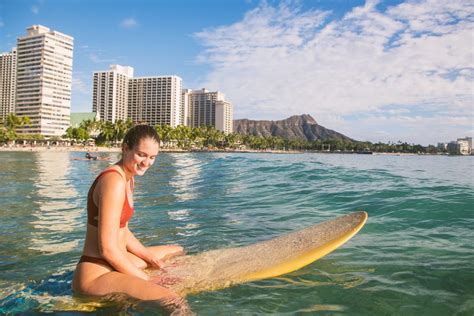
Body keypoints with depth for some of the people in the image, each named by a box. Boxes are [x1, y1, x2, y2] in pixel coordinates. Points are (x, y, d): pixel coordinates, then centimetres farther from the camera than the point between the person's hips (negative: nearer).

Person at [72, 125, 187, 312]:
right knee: (173, 302, -32)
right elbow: (107, 248, -23)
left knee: (178, 252, 25)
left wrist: (150, 258, 6)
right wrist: (147, 279, -14)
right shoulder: (114, 181, -21)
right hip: (95, 275, -11)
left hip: (112, 263, 11)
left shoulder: (128, 179, 10)